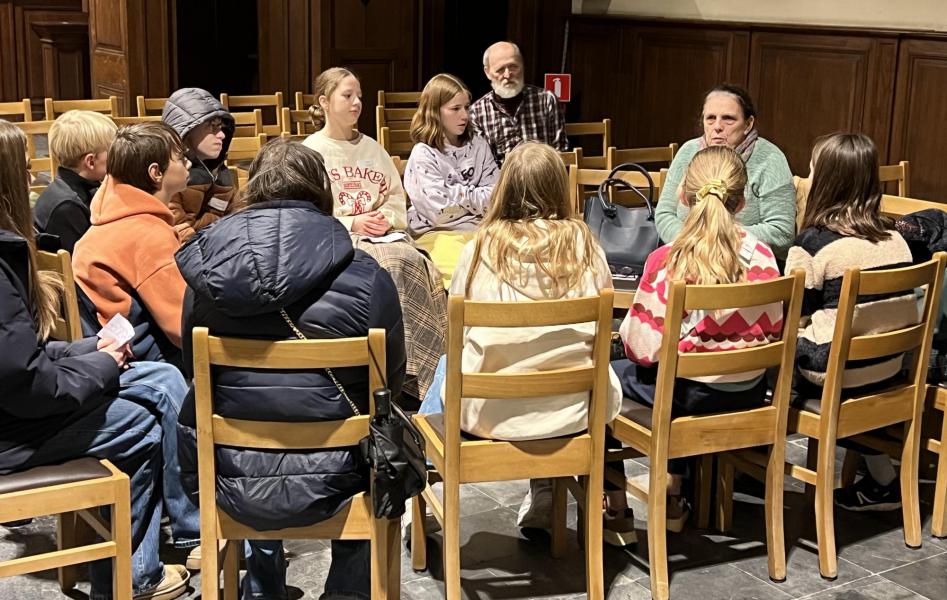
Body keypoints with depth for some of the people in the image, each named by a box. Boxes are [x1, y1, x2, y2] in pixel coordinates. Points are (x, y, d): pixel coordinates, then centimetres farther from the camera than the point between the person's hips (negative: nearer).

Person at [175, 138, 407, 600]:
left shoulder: (205, 277, -8)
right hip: (328, 484, -2)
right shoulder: (366, 279, -14)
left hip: (234, 485, 3)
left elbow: (195, 370, 6)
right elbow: (391, 381, -2)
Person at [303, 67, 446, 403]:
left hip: (384, 235, 5)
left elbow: (397, 198, 20)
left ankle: (421, 368, -25)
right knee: (391, 265, -34)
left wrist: (388, 218, -2)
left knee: (418, 266, -27)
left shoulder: (372, 149, 21)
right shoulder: (311, 151, 3)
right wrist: (353, 223, -13)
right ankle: (401, 367, -28)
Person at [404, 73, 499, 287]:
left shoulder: (478, 145, 15)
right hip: (437, 233, -5)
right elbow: (439, 212, -11)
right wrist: (475, 198, 2)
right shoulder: (423, 154, -2)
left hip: (479, 229, 5)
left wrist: (458, 194, -6)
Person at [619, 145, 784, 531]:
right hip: (750, 394, 5)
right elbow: (774, 332, 1)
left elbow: (643, 346, -16)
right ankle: (673, 495, 42)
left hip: (693, 395, -4)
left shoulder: (665, 261, -20)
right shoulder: (761, 256, -9)